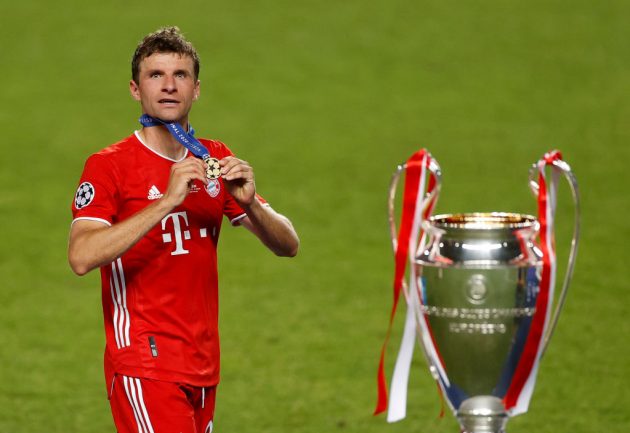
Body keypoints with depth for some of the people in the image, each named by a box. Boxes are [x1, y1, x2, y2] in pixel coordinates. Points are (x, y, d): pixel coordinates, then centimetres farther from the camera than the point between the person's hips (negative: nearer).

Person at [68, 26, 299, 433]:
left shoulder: (214, 159, 11)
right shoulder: (108, 166, -7)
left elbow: (288, 244, 8)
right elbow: (82, 257, -24)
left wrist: (249, 202, -13)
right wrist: (167, 200, -29)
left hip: (203, 368, 6)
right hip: (144, 365, -6)